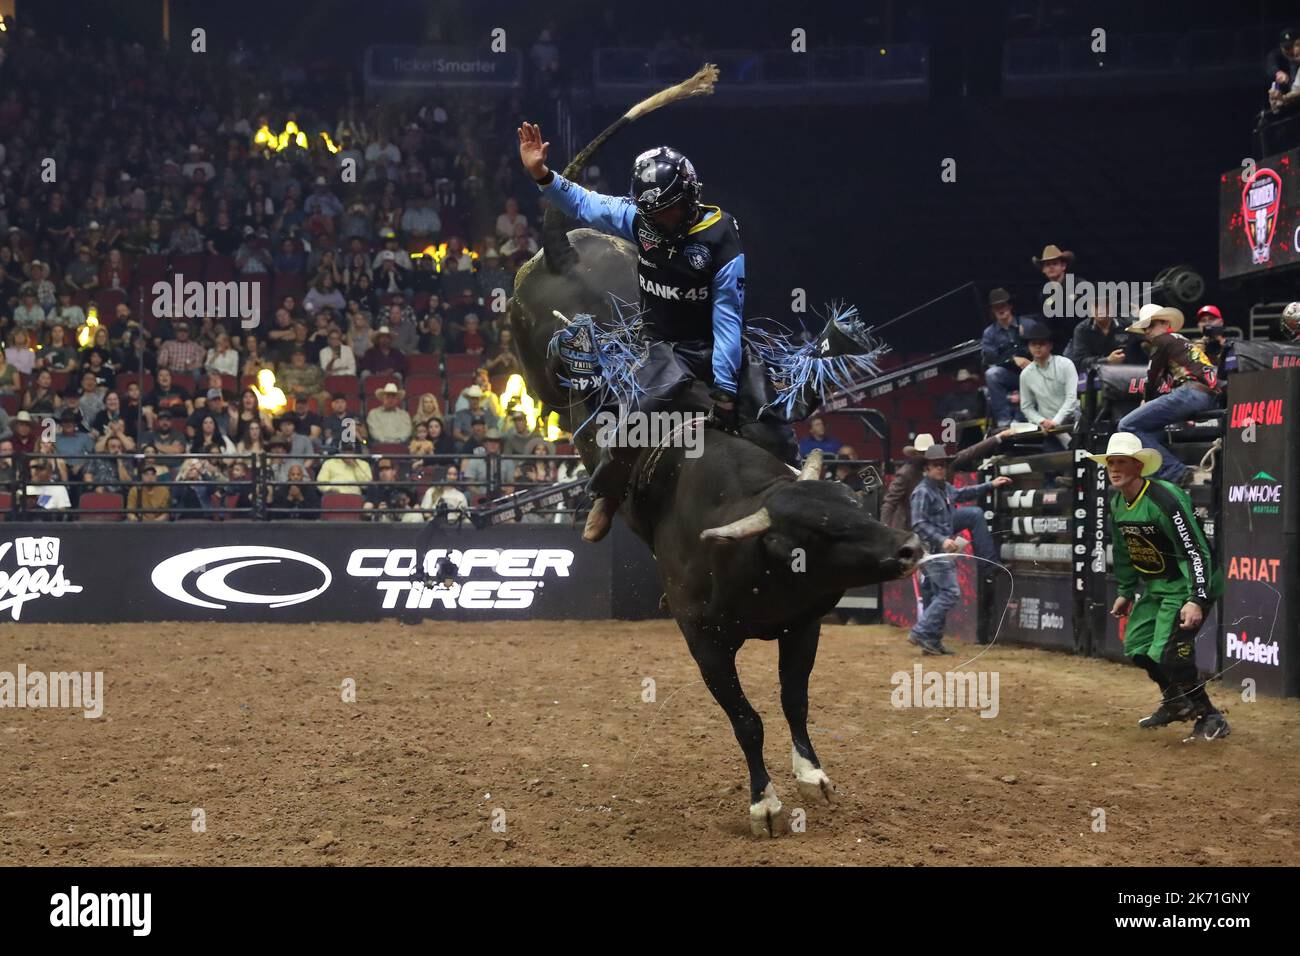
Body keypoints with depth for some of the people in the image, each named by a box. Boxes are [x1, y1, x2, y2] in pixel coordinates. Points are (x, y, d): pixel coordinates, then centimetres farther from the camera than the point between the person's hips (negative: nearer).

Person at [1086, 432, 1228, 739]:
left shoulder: (1164, 500, -25)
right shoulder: (1117, 504, 2)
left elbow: (1196, 552, -27)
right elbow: (1124, 552, 18)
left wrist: (1196, 601, -32)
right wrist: (1125, 592, 21)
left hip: (1186, 585, -9)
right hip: (1154, 587, 9)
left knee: (1167, 653, -17)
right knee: (1136, 645, 12)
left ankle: (1209, 717, 0)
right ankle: (1175, 703, 35)